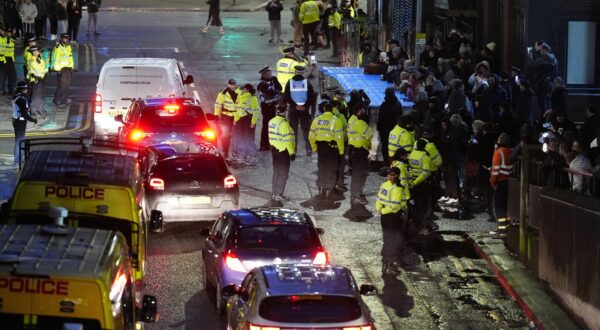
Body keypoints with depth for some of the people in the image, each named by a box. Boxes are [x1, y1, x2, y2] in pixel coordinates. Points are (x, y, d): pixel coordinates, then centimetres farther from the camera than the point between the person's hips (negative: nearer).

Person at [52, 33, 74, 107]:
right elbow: (56, 59, -13)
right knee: (62, 86, -10)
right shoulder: (58, 48, -11)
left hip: (68, 68, 8)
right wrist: (58, 69, -15)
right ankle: (57, 101, -2)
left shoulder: (68, 47, 14)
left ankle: (64, 101, 14)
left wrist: (71, 67, 17)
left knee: (67, 86, 8)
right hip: (62, 69, -8)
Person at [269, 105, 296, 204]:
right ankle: (278, 195, -3)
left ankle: (274, 194, 24)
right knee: (283, 174, 0)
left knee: (276, 173, 19)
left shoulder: (271, 122, 3)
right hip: (283, 151, -8)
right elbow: (287, 139, -20)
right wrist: (292, 152, -13)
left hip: (274, 149, 8)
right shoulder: (284, 123, -21)